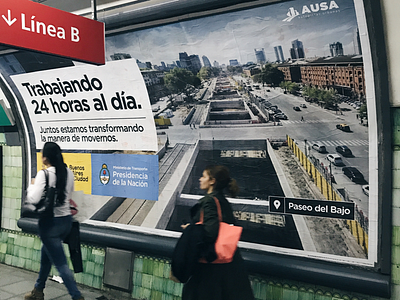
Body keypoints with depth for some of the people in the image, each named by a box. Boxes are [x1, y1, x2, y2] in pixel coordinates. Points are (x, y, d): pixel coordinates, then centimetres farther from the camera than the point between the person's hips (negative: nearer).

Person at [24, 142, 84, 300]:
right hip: (66, 220, 7)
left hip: (50, 223, -7)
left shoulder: (44, 174, -18)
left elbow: (33, 199, -23)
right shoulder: (68, 172, 1)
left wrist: (32, 185, -6)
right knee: (45, 256, 26)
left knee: (61, 264, 1)